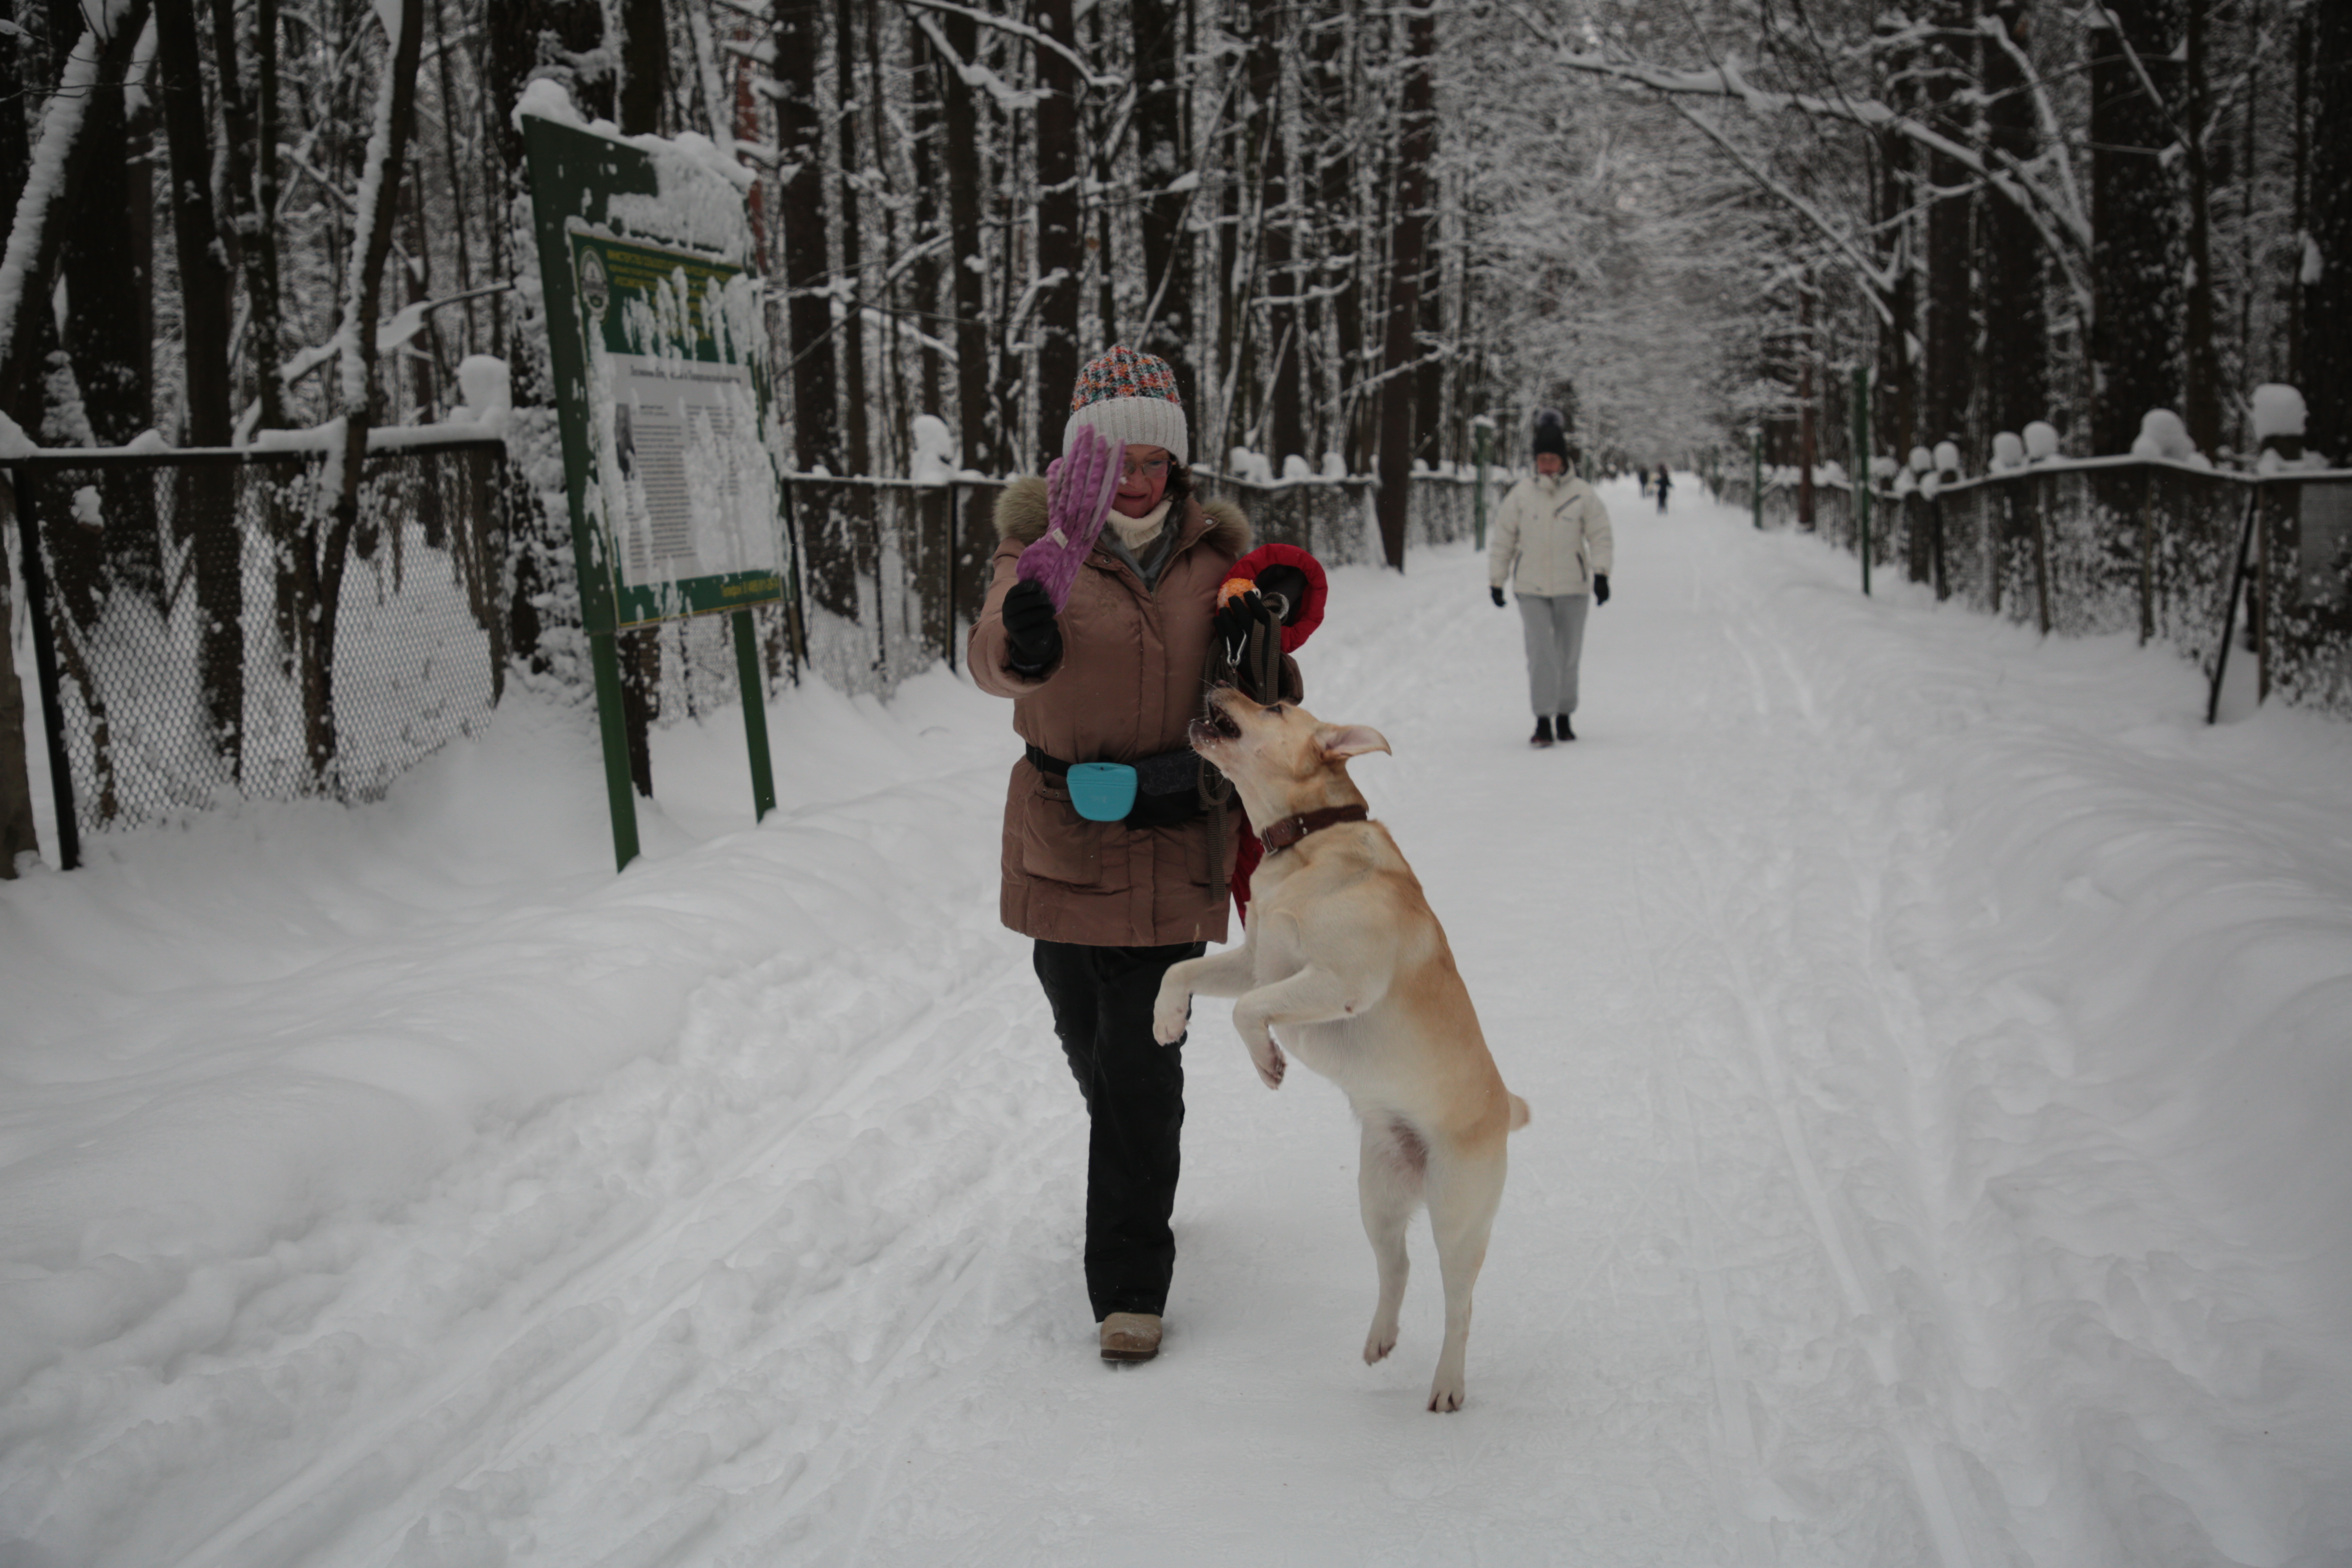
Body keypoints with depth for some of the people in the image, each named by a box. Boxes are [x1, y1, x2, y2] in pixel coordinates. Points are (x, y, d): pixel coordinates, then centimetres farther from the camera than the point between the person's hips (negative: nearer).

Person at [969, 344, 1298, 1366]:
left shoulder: (1212, 556, 1)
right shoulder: (1046, 544, -5)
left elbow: (1267, 714, 2)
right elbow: (990, 659, -24)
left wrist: (1255, 659, -20)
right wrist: (1022, 645, -48)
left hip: (1175, 844, -1)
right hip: (1061, 839, 1)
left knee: (1142, 1066, -5)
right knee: (1090, 1045, 17)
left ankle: (1130, 1287, 5)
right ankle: (1140, 1197, 46)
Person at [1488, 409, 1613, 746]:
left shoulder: (1582, 495, -3)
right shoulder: (1521, 495, 0)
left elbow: (1600, 536, -1)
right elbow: (1502, 540, 7)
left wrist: (1601, 574, -13)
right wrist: (1496, 581, 7)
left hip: (1572, 588, 0)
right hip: (1532, 588, 0)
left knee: (1568, 655, 10)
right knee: (1540, 654, -9)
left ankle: (1564, 717, 25)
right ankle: (1543, 721, -7)